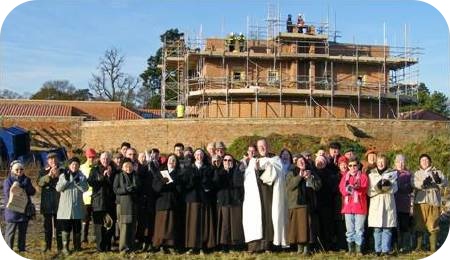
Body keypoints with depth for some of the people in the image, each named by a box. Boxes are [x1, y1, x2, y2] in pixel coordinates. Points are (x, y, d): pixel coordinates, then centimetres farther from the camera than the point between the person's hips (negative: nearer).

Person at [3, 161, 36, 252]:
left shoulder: (26, 180, 8)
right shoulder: (8, 181, -3)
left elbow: (33, 192, -2)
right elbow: (7, 195, -9)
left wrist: (22, 188, -16)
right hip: (12, 211, -4)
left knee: (23, 231, 13)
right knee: (10, 232, -1)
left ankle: (22, 248, 23)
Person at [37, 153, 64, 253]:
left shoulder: (62, 171, 8)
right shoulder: (43, 171, 8)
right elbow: (40, 182, -9)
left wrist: (58, 175, -15)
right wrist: (49, 175, -22)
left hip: (58, 202, -1)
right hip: (47, 202, 1)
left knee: (59, 225, -1)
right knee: (47, 225, 4)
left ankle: (60, 246, 5)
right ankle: (47, 245, 11)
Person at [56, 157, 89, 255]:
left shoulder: (82, 177, 6)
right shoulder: (63, 176, 5)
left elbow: (85, 188, -8)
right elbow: (58, 188, -7)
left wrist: (77, 181, -22)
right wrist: (66, 179, -18)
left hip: (77, 207, 1)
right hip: (65, 207, -1)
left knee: (77, 228, 8)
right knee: (66, 227, -2)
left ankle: (77, 246, 20)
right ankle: (65, 247, 4)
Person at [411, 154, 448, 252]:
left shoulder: (437, 172, 12)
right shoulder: (417, 173, 14)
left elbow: (445, 182, -4)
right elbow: (414, 183, -6)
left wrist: (439, 180, -27)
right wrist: (423, 183, -28)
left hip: (434, 202, -1)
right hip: (420, 202, 1)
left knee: (433, 226, 0)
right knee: (419, 225, 3)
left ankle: (433, 248, 7)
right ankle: (418, 247, 11)